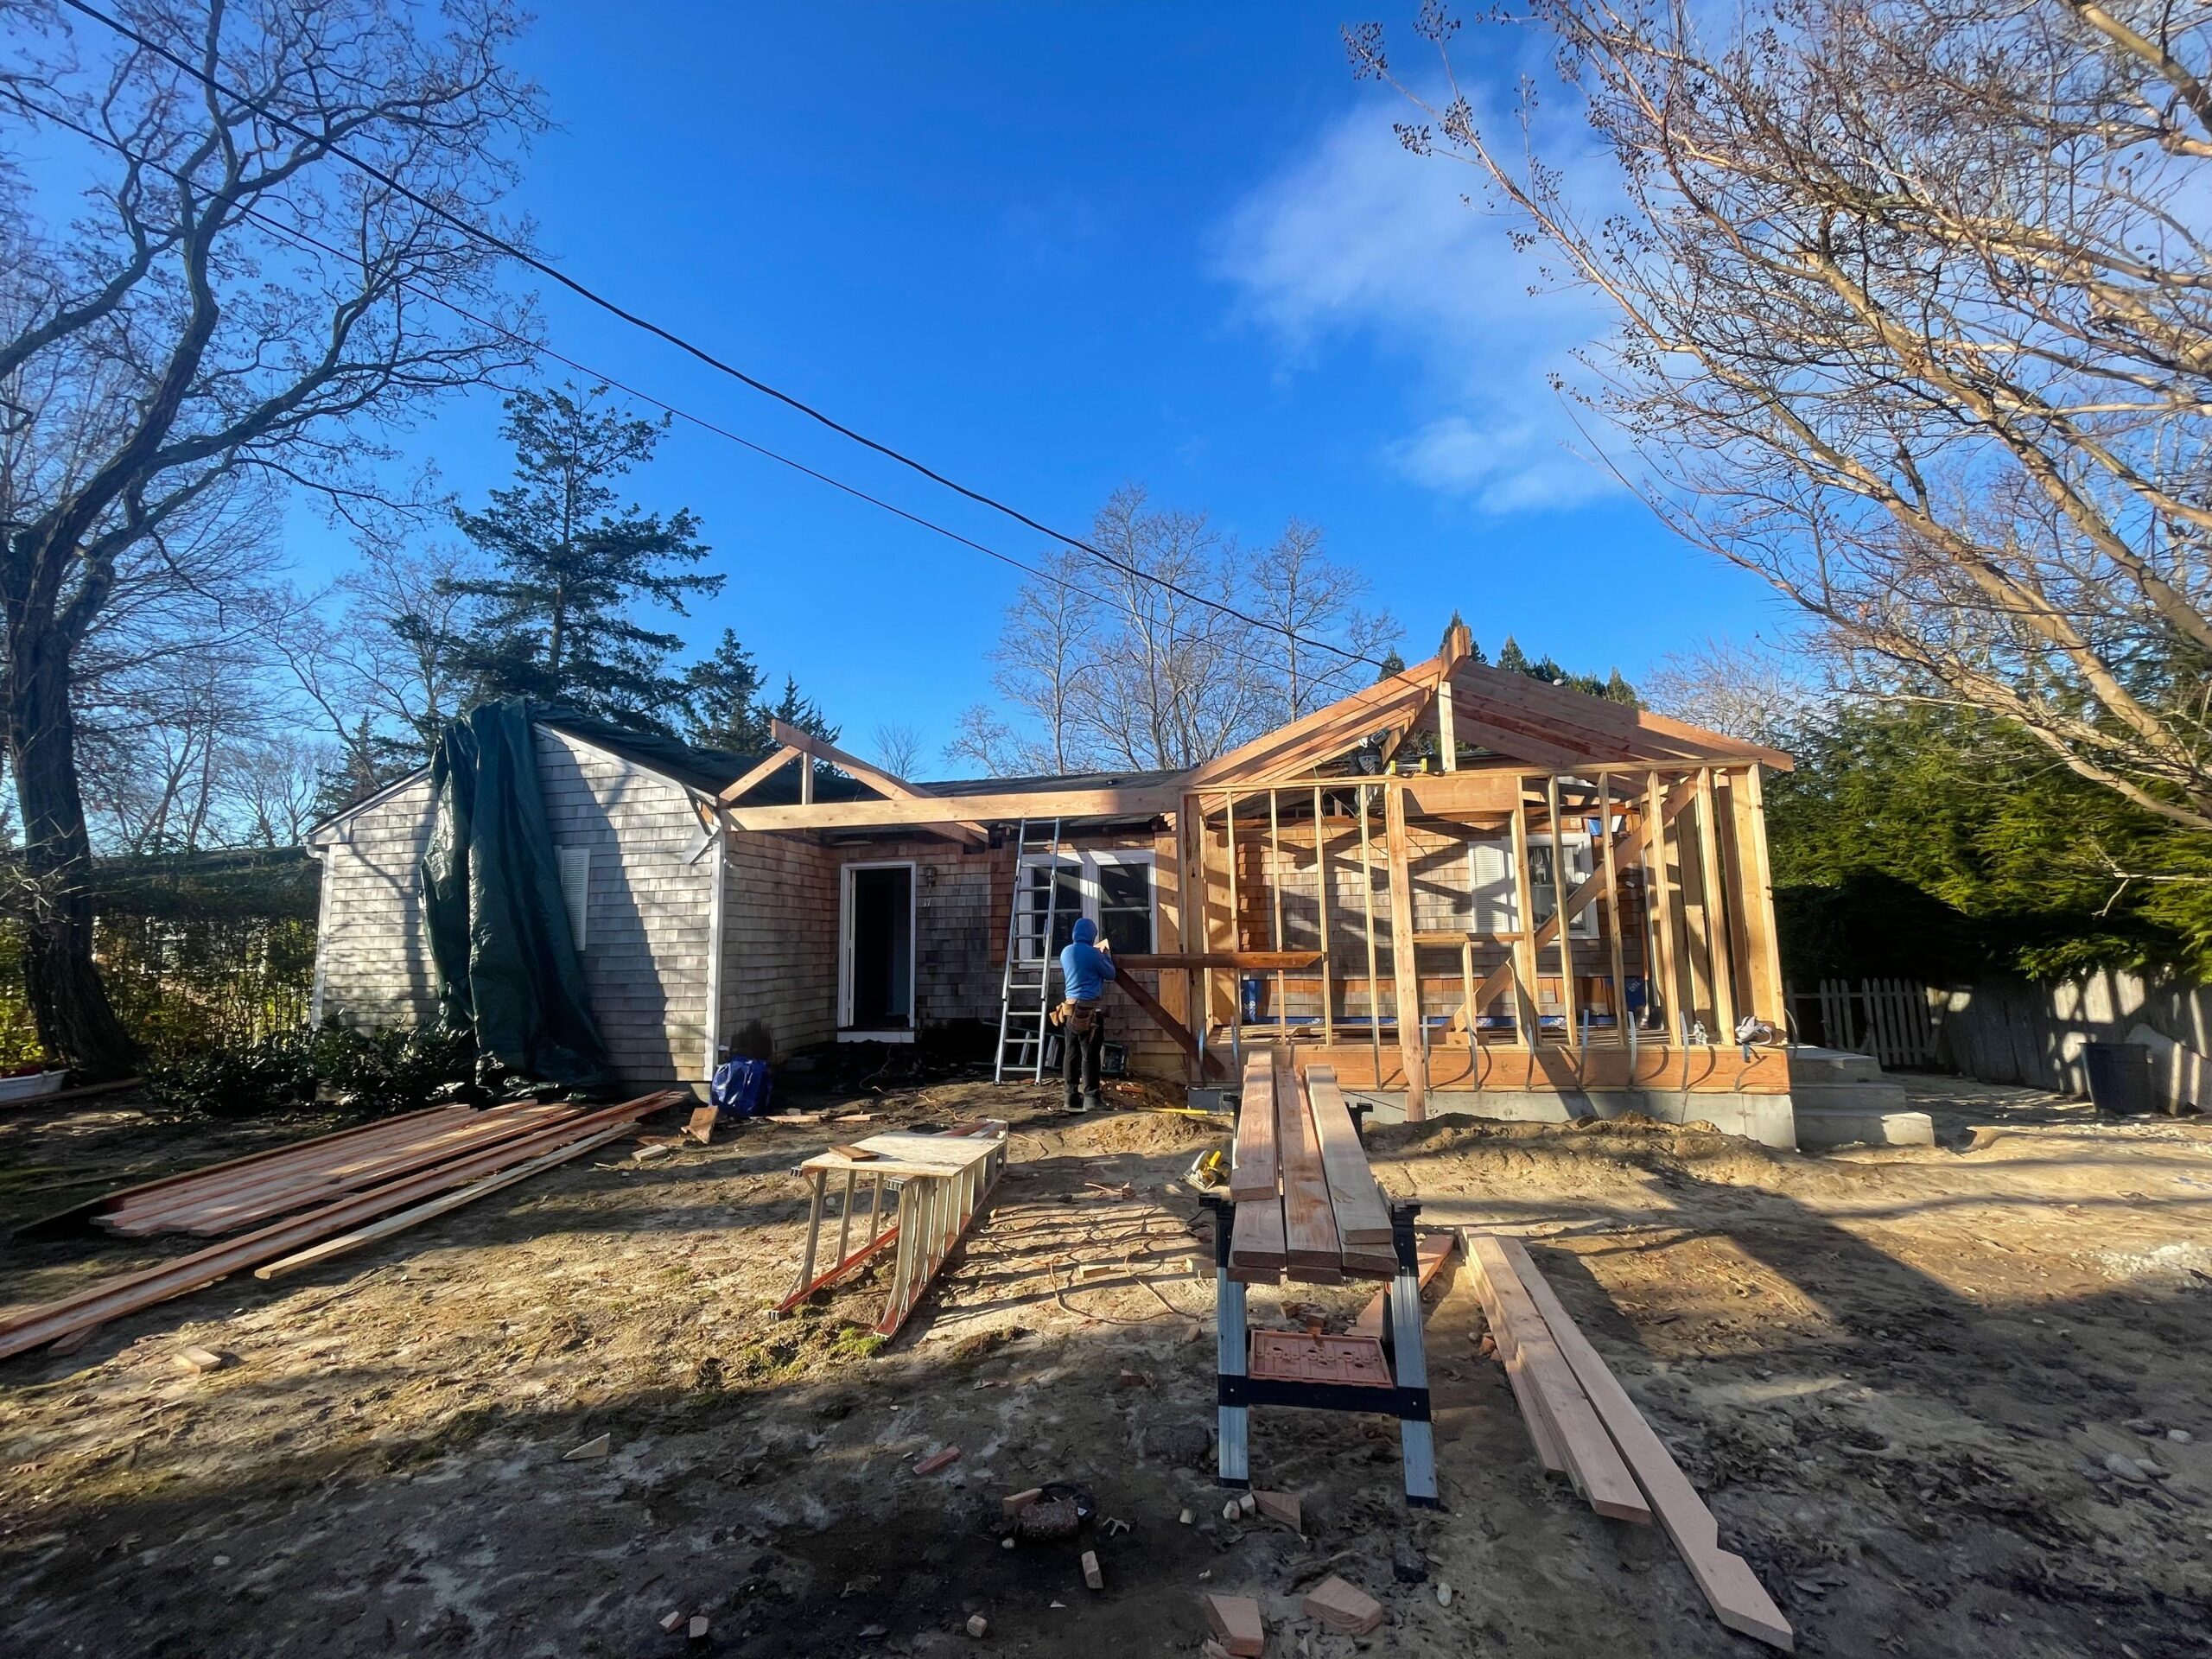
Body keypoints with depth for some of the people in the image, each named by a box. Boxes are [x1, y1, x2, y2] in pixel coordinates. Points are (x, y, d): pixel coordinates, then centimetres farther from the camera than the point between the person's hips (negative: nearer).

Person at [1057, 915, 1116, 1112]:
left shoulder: (1066, 952, 11)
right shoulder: (1091, 953, -11)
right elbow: (1110, 974, 0)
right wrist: (1106, 955, 15)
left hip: (1070, 1007, 7)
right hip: (1087, 1008, -7)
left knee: (1071, 1052, 8)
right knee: (1089, 1054, -4)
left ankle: (1072, 1097, 11)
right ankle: (1091, 1098, -1)